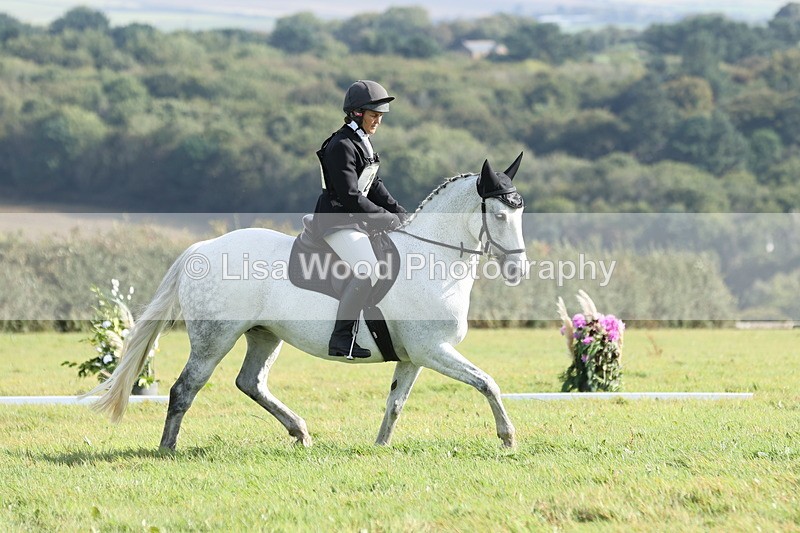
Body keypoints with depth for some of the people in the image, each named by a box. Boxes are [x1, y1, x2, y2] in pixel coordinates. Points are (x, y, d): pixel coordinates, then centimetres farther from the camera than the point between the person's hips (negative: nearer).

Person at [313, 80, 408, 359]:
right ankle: (341, 338, -26)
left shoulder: (364, 143, 13)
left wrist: (400, 213, 7)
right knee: (368, 270, -28)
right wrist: (388, 219, -17)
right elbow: (351, 197, -22)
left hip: (358, 219, 10)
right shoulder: (342, 146, -17)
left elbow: (374, 186, 19)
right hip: (337, 222, -10)